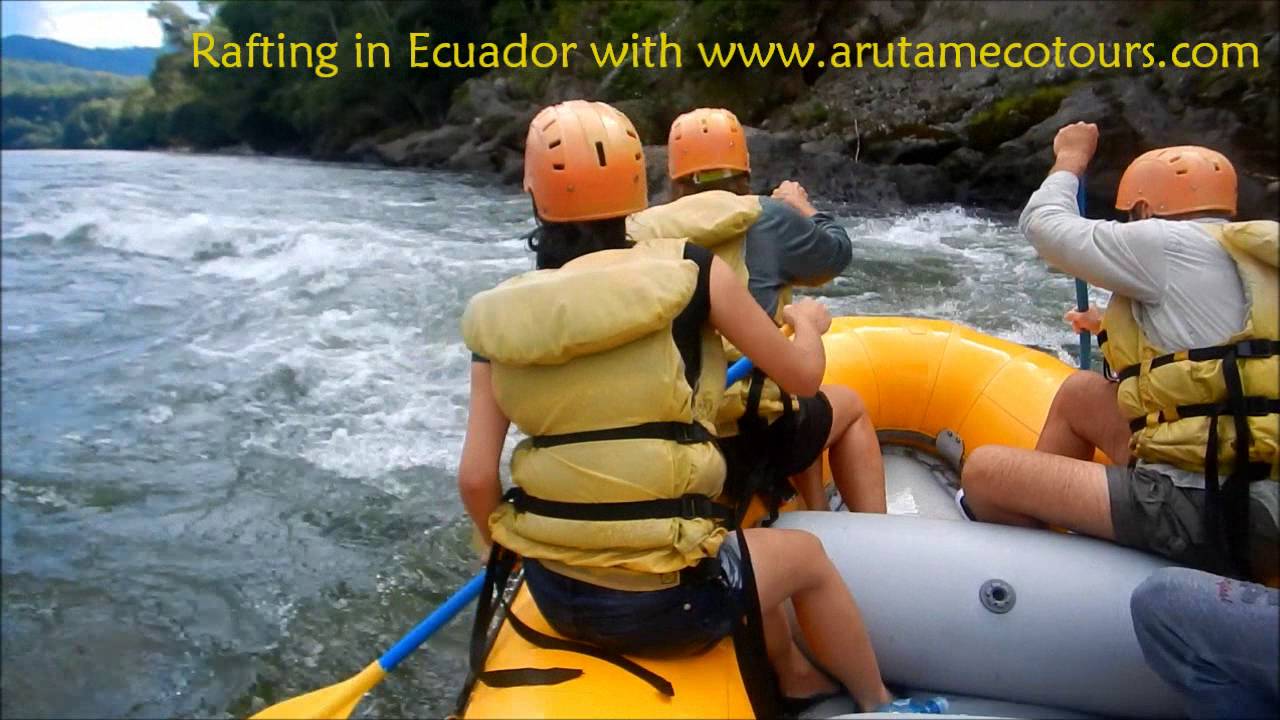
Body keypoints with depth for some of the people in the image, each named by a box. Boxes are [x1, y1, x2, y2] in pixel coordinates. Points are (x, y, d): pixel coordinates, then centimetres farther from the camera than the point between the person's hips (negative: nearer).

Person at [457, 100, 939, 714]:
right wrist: (808, 322, 20)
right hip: (663, 603, -5)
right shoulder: (688, 273, -12)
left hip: (554, 597, 5)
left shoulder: (499, 317, -3)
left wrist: (512, 553, 15)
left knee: (742, 548, 33)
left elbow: (474, 479, -5)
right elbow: (801, 376, -3)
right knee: (805, 555, 25)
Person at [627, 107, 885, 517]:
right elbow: (837, 253, 10)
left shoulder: (640, 233, 3)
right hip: (749, 439, -5)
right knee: (850, 406, 27)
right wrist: (804, 210, 31)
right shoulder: (766, 219, -6)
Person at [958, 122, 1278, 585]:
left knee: (984, 470, -7)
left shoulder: (1169, 244, -8)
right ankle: (1032, 515, 33)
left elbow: (1043, 223, 3)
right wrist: (1120, 335, 41)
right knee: (1079, 393, 24)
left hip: (1204, 510, -10)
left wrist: (1071, 160, 22)